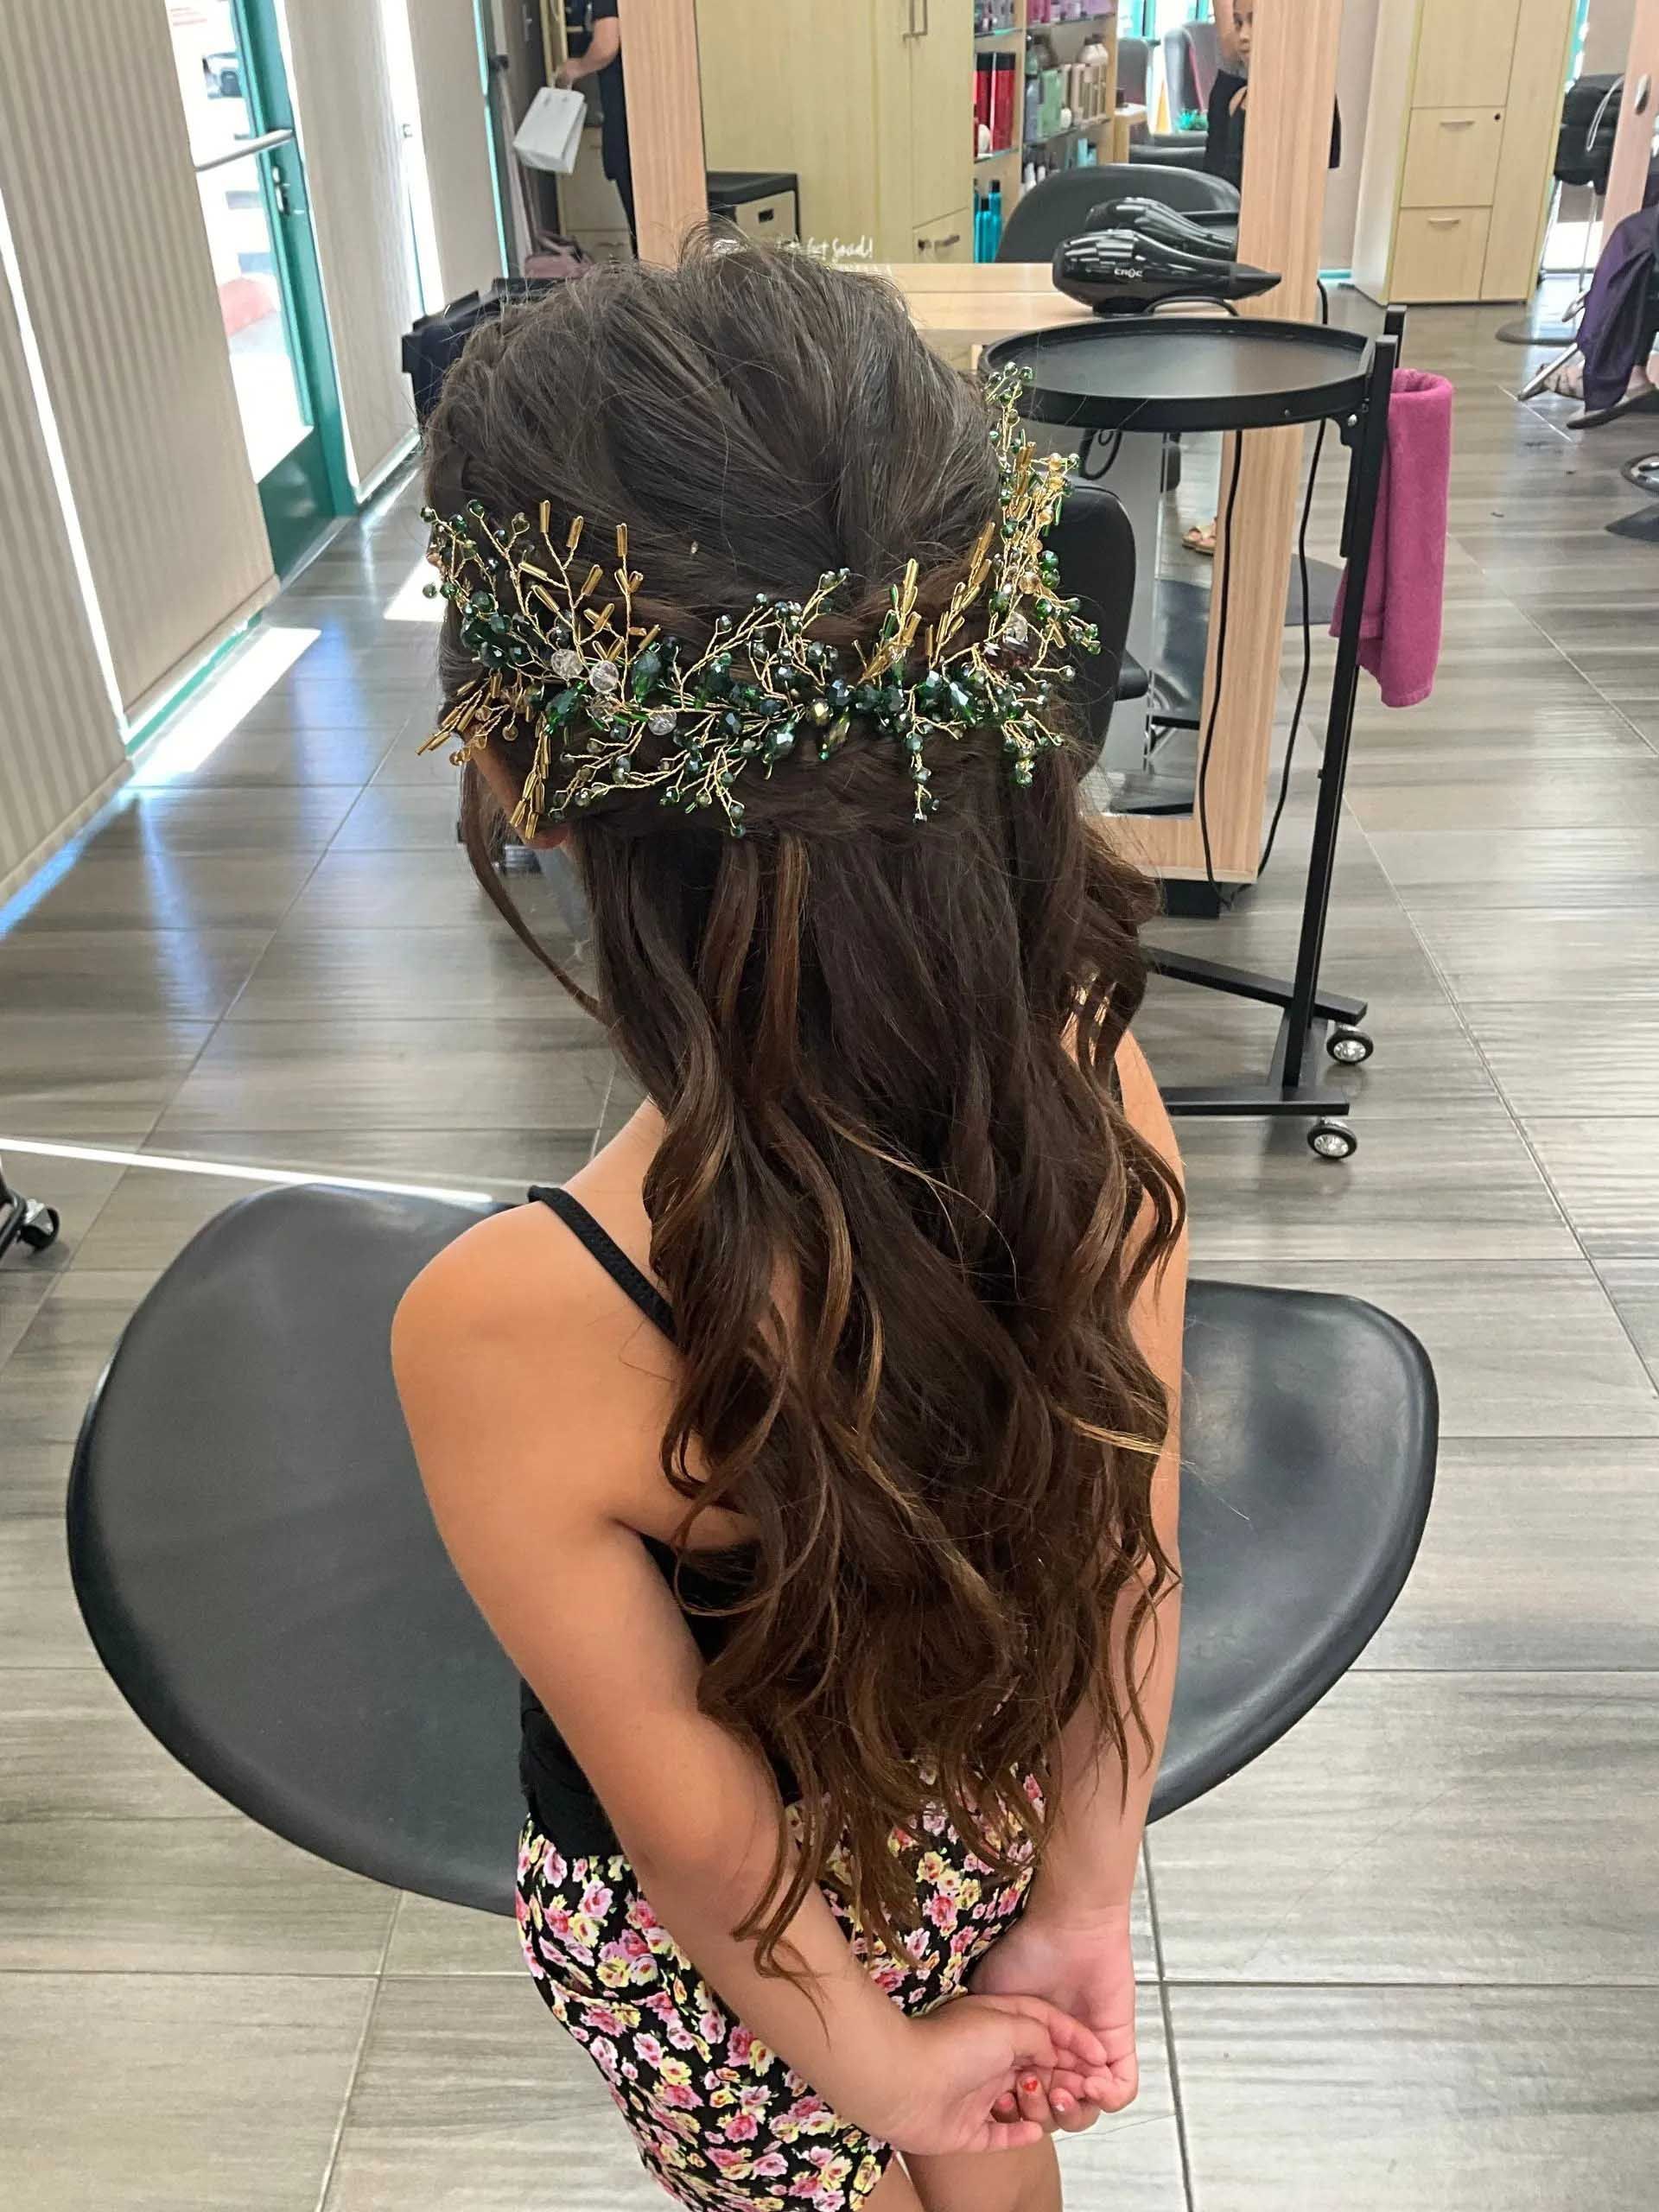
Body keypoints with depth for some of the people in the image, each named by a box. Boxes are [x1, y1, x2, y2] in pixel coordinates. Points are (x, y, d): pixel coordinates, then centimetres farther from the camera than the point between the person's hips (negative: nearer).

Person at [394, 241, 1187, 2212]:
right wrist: (1086, 1905, 1)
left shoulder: (502, 1333, -40)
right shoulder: (1093, 1081, -26)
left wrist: (867, 2051, -4)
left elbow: (690, 1830, -24)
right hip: (994, 1817, 4)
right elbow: (1131, 1558, -14)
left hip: (740, 1943, -3)